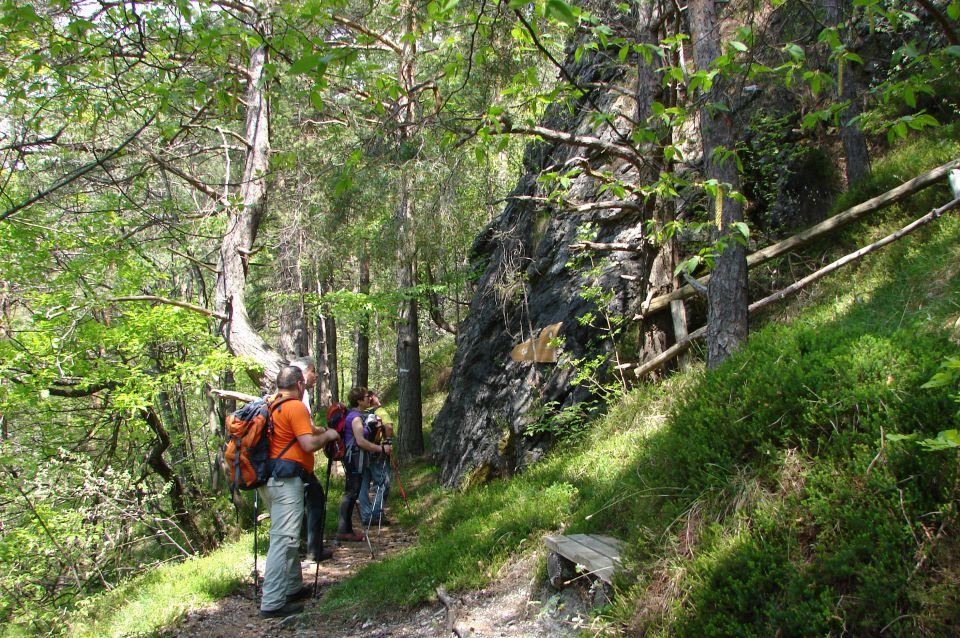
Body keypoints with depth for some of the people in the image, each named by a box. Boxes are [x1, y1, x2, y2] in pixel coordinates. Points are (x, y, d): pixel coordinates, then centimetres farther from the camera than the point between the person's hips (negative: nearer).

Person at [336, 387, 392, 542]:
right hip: (355, 459, -10)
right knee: (351, 493, -7)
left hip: (354, 460, 10)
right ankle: (343, 531, -4)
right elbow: (361, 441, -22)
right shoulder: (356, 417, -15)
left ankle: (345, 529, 18)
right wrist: (381, 448, -16)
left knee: (351, 494, 12)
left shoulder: (355, 415, 16)